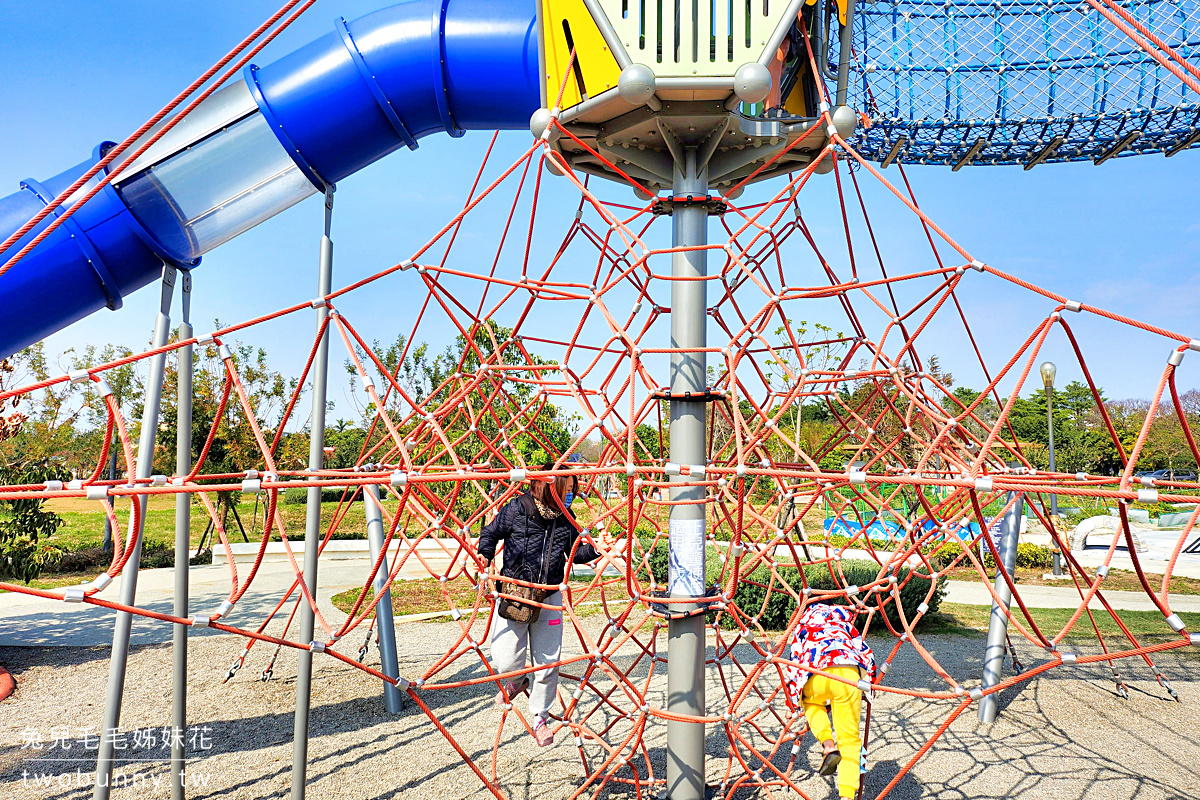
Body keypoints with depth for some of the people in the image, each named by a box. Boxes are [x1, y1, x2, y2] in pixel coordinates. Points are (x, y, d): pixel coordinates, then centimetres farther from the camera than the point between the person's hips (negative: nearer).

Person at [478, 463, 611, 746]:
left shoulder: (567, 518, 0)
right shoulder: (516, 510, -12)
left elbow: (574, 553, 10)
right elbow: (491, 533, 1)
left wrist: (594, 549, -8)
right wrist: (484, 556, -15)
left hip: (549, 596, 3)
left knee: (548, 663, 6)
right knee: (505, 661, -3)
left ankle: (540, 718, 28)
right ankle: (517, 681, 35)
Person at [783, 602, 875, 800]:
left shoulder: (800, 630, 33)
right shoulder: (843, 625, 36)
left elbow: (792, 668, 28)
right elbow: (867, 654, 30)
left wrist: (798, 705, 35)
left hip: (815, 676, -1)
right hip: (848, 674, 1)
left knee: (812, 703, 34)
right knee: (849, 739, 12)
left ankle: (828, 745, 11)